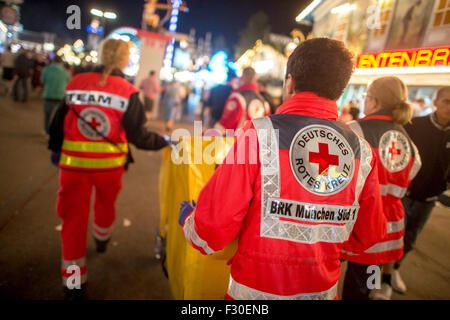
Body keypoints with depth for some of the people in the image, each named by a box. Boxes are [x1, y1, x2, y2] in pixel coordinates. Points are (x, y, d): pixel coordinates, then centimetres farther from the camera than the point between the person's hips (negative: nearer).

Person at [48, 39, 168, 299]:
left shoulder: (77, 82, -3)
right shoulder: (128, 92, -12)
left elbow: (59, 120, 5)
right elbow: (138, 135, -14)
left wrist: (55, 149, 20)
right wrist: (165, 141, 1)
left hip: (74, 163, 1)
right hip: (110, 165, -1)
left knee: (75, 216, 11)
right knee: (106, 204, 27)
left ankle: (74, 281, 16)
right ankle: (102, 239, 56)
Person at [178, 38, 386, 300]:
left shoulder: (259, 134, -21)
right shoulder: (363, 152, -8)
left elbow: (212, 232, -20)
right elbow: (369, 237, 4)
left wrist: (187, 218, 3)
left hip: (256, 290, -3)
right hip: (324, 291, 4)